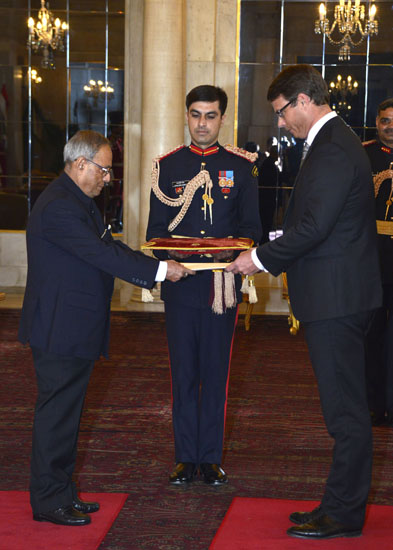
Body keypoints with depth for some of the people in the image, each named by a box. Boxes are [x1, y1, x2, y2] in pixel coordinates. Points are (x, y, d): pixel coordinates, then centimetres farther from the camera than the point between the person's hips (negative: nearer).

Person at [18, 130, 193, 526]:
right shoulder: (58, 207, -20)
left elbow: (108, 248, 15)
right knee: (56, 413, -3)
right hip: (59, 331, -11)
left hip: (75, 330, 11)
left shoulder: (78, 201, 16)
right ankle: (48, 500, 6)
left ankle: (61, 493, 23)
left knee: (65, 412, 15)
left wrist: (157, 265, 3)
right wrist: (159, 270, -20)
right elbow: (103, 255, -24)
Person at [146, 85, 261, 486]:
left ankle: (211, 457, 14)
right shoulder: (168, 166, 8)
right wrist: (170, 253, -13)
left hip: (222, 283, 0)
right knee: (183, 372, 4)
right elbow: (156, 228, 7)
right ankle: (186, 457, 13)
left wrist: (233, 249, -16)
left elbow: (252, 226, 5)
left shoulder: (240, 166, 7)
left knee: (216, 372, 4)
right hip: (180, 284, 1)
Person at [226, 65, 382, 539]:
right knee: (345, 410, 15)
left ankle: (343, 515, 5)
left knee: (345, 411, -2)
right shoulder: (333, 142, 16)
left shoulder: (333, 151, -17)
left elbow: (313, 227, -22)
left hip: (336, 299, -11)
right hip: (337, 296, 11)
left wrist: (260, 259, -11)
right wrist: (268, 254, 12)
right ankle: (342, 505, 23)